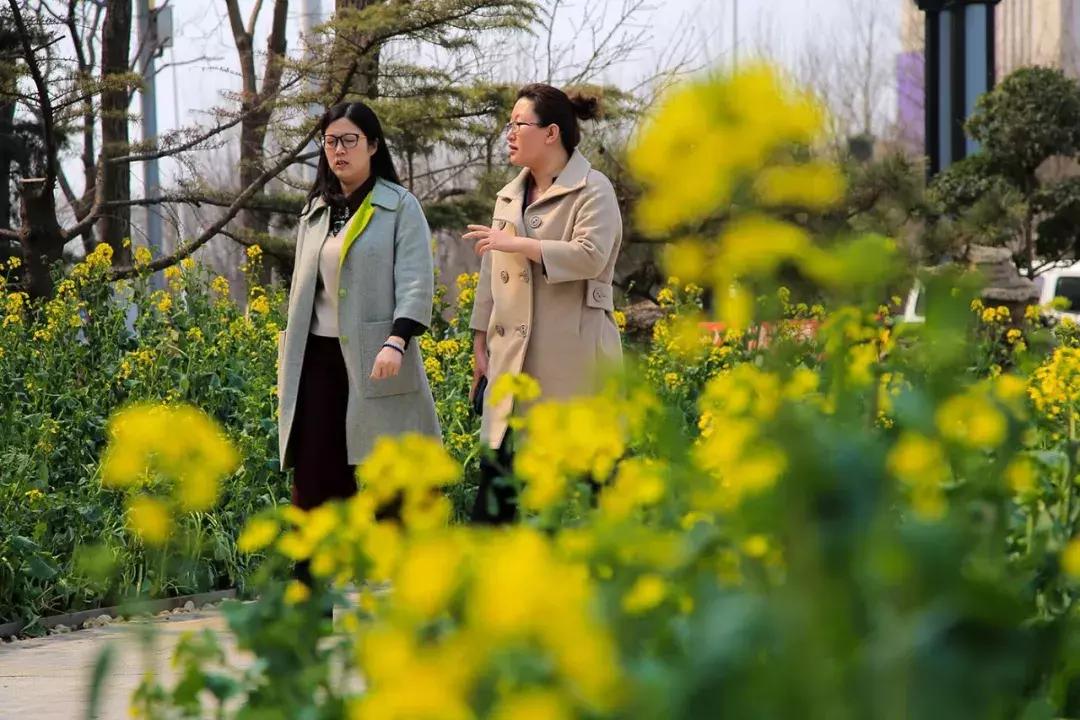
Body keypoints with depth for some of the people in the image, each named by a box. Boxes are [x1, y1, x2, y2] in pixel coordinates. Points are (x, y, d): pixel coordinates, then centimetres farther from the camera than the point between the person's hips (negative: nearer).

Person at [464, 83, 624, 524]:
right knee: (496, 472, 5)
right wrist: (480, 343, 17)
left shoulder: (592, 191, -5)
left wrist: (516, 243, -16)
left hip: (571, 359, -7)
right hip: (513, 359, 7)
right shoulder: (509, 197, 19)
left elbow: (590, 255, -21)